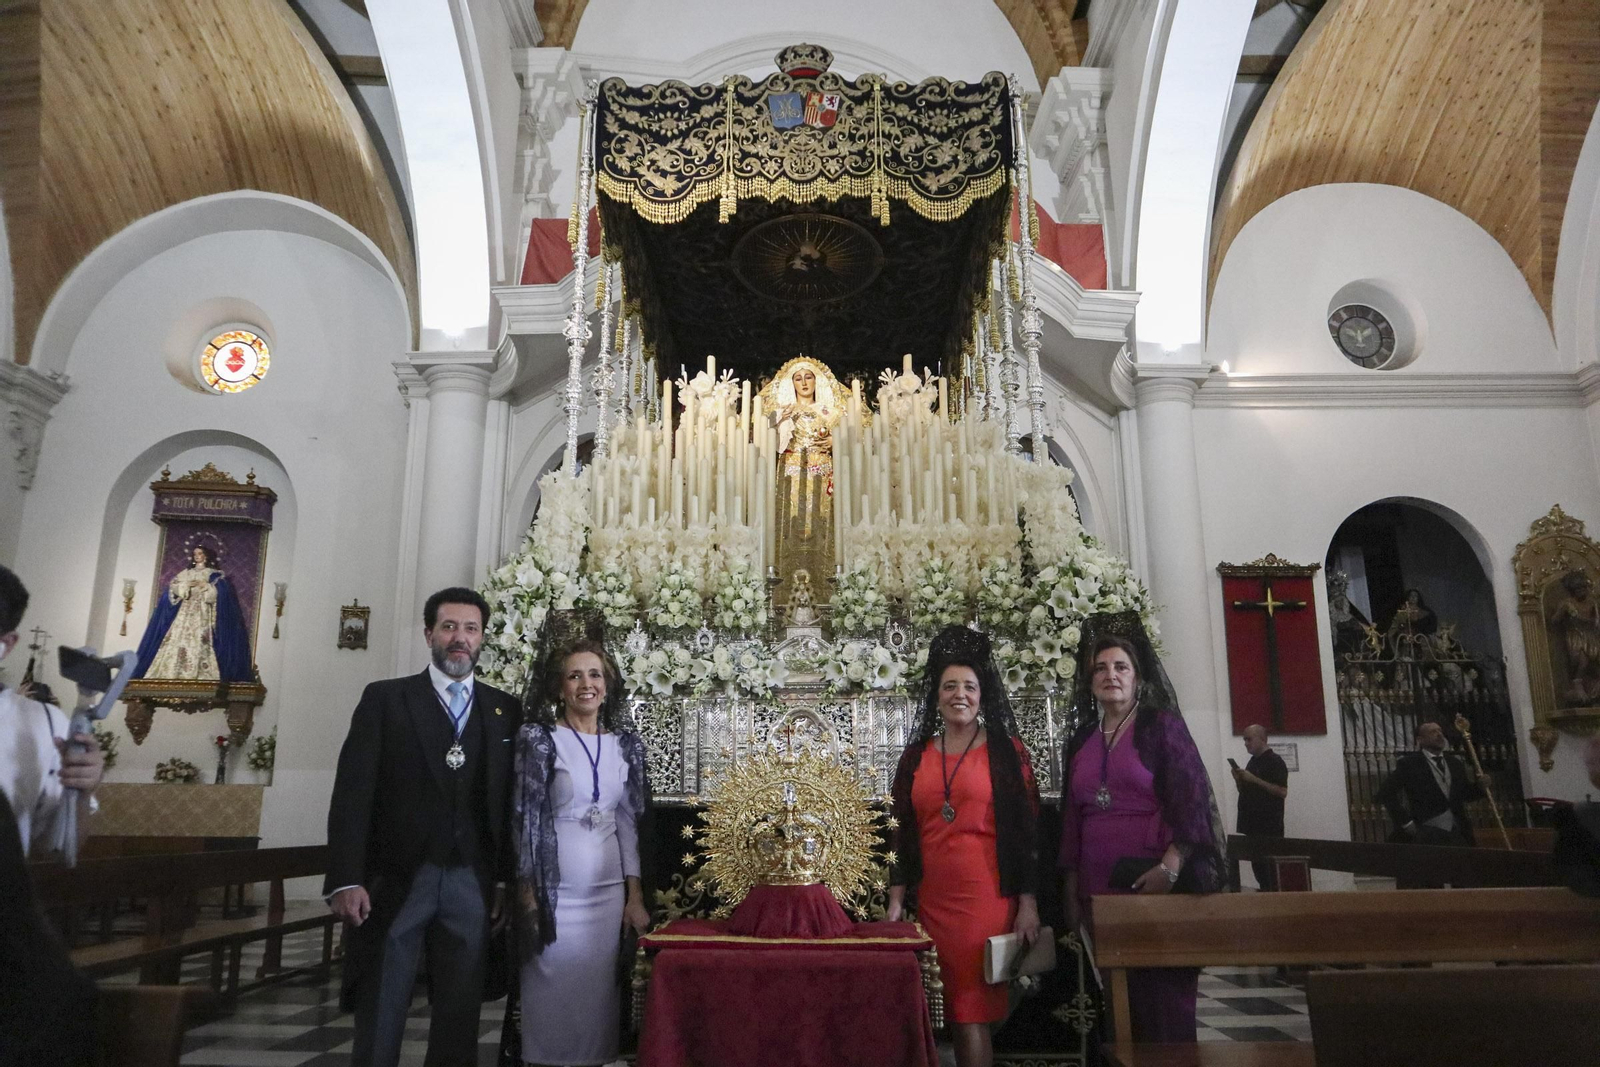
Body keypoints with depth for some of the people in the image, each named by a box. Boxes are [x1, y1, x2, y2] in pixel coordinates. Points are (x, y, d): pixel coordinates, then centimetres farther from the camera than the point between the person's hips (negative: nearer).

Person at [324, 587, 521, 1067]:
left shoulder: (504, 710, 9)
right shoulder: (384, 699, 3)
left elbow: (509, 801, 7)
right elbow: (352, 793, -3)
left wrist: (505, 880, 2)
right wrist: (345, 879, -11)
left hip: (471, 885, 2)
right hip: (395, 882, -2)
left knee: (459, 1023, 9)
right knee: (379, 1022, 6)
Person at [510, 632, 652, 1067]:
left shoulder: (626, 744, 6)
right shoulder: (538, 738, -5)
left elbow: (628, 824, 10)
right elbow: (526, 819, -6)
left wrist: (635, 895, 6)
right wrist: (528, 894, -8)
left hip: (610, 891, 4)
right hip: (555, 890, -3)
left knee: (600, 994, 10)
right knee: (553, 994, 4)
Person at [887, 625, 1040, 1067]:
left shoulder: (1006, 751, 0)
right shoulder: (915, 756, 9)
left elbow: (1027, 829, -1)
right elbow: (902, 833, 11)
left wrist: (1028, 903, -5)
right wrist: (896, 900, 6)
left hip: (987, 895, -3)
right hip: (931, 897, 4)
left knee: (972, 1012, -3)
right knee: (953, 1012, 9)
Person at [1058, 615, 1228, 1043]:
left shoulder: (1162, 726, -1)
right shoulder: (1080, 739, 12)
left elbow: (1192, 802, -9)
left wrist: (1169, 868, -20)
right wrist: (1071, 888, 12)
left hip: (1156, 884, -4)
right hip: (1099, 888, 4)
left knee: (1164, 996, -1)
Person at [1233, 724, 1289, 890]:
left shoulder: (1274, 761, -7)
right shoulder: (1252, 761, 17)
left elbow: (1282, 791, -17)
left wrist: (1254, 779, -18)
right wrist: (1239, 780, 2)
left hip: (1270, 826, -8)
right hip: (1252, 825, 8)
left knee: (1271, 868, -7)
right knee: (1258, 865, 9)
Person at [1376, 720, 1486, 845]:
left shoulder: (1454, 763, 14)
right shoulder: (1409, 763, -3)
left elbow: (1466, 794, 20)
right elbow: (1385, 792, -8)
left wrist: (1479, 785, 0)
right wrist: (1406, 822, -11)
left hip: (1457, 834, 5)